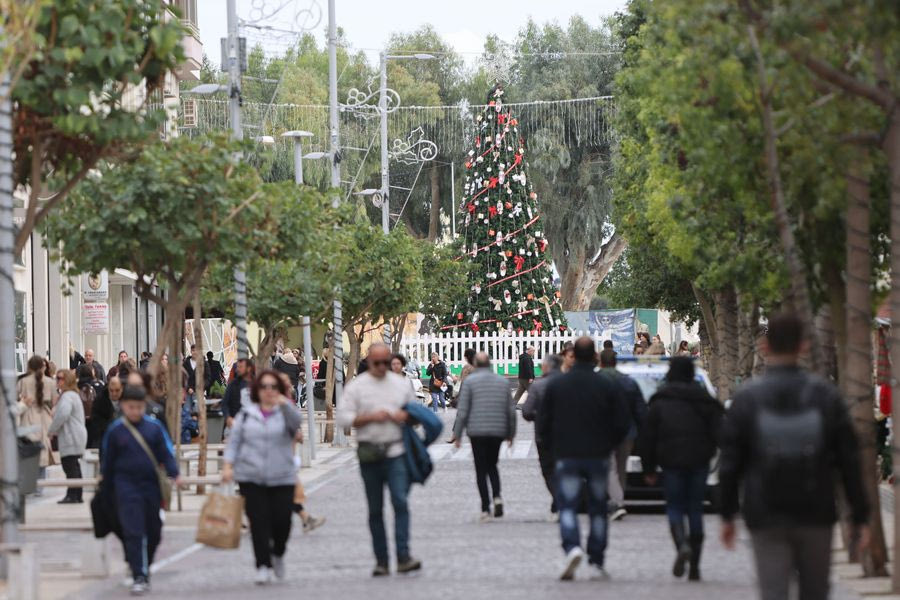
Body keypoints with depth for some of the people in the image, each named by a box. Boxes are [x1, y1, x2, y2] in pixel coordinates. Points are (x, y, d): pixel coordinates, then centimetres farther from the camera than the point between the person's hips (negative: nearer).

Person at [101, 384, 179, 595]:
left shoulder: (154, 426, 0)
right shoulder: (115, 430, -2)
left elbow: (166, 452, 2)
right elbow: (107, 460, 8)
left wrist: (174, 474, -12)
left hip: (151, 485, 2)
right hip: (126, 486, -2)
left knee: (153, 532, 11)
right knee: (133, 532, -11)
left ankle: (144, 569, 30)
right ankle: (139, 577, -11)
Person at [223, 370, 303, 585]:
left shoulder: (285, 412, 5)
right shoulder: (246, 414, 11)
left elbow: (296, 422, -18)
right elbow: (234, 440, 10)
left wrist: (284, 404, -36)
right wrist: (228, 465, -2)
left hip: (281, 478, -1)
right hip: (251, 478, 1)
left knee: (282, 519, -6)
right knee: (258, 521, -7)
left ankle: (278, 554, 24)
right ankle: (263, 566, -3)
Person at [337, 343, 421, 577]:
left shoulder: (401, 384, 12)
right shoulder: (356, 386, 3)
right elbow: (343, 418, -3)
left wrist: (405, 417, -3)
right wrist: (370, 417, -14)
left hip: (396, 452, 0)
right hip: (369, 453, 0)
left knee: (400, 501, -16)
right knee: (375, 509, 6)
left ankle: (403, 557, -21)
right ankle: (381, 560, 12)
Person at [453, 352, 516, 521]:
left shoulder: (471, 381, -4)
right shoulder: (503, 382, 7)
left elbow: (463, 410, -6)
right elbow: (511, 410, 11)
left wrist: (457, 434, -1)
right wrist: (511, 433, 21)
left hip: (477, 432, -3)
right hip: (498, 431, 3)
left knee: (481, 469, 3)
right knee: (492, 465, 19)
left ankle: (485, 508, -2)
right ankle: (497, 496, -5)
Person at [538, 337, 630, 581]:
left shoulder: (556, 385, -2)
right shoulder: (608, 386, -3)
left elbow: (543, 424, 1)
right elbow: (622, 424, -3)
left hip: (566, 457, -1)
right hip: (599, 457, 1)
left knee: (567, 506, 0)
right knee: (598, 510, 11)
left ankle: (572, 547, -27)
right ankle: (597, 563, 12)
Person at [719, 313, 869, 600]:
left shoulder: (747, 398, -4)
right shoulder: (825, 395, -1)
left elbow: (730, 463, -2)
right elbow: (849, 461, -1)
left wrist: (728, 514, 9)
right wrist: (860, 516, 4)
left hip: (766, 519, -1)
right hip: (816, 517, 1)